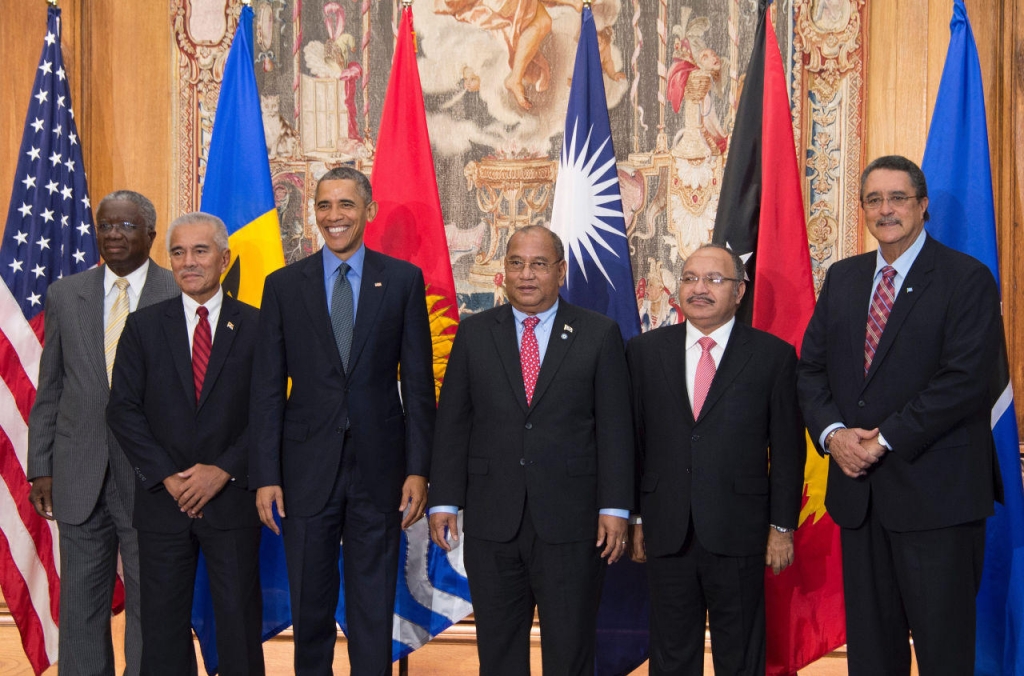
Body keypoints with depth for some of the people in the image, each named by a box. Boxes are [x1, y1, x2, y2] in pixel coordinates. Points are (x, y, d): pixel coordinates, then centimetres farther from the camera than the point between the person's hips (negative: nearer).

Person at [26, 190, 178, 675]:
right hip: (80, 478, 3)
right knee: (81, 605, 10)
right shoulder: (64, 295, 8)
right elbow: (49, 389, 10)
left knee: (151, 604, 7)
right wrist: (41, 468, 5)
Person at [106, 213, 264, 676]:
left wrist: (224, 470, -12)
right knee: (163, 623, 8)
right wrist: (167, 477, -9)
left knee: (239, 619, 5)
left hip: (232, 498, -1)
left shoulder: (255, 326, 2)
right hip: (163, 499, 1)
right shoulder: (144, 326, 5)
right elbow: (123, 409, 0)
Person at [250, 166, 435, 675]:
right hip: (307, 467, 1)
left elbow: (418, 381, 1)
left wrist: (418, 468, -5)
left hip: (378, 468, -1)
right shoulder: (283, 285, 4)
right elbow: (267, 388, 2)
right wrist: (265, 476, -4)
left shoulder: (403, 279, 2)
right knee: (309, 605, 12)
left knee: (373, 611, 8)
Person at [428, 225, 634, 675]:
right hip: (491, 522, 2)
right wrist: (443, 502, 0)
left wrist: (615, 508, -6)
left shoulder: (599, 334, 2)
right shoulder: (474, 333, 7)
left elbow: (615, 427, -1)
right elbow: (451, 424, 6)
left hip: (570, 522, -2)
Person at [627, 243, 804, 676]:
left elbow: (788, 449, 0)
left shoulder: (773, 355, -1)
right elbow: (632, 440, 6)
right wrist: (634, 517, 4)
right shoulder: (645, 351, 5)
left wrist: (782, 526, -2)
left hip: (738, 536, -2)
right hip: (666, 534, 2)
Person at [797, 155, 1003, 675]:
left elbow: (964, 379, -16)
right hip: (858, 489, 6)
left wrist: (884, 441, -17)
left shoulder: (967, 279, -6)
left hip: (936, 494, -5)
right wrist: (832, 433, -8)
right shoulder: (841, 279, 13)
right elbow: (810, 367, 10)